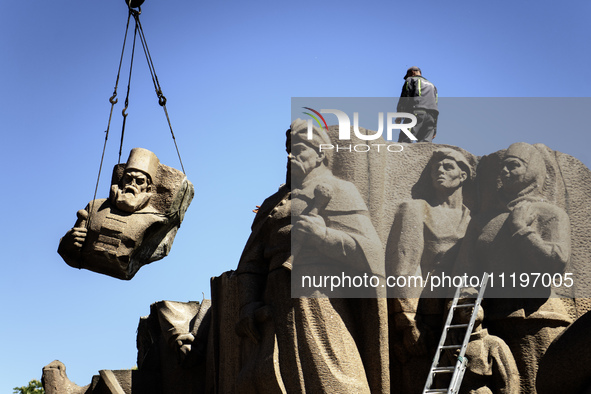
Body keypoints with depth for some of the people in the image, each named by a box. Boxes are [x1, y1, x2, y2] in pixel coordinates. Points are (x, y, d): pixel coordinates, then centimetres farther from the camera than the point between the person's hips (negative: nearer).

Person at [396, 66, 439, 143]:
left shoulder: (411, 80, 20)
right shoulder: (432, 85, 36)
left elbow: (404, 97, 4)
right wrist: (434, 129, 21)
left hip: (416, 112, -5)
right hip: (431, 116, 5)